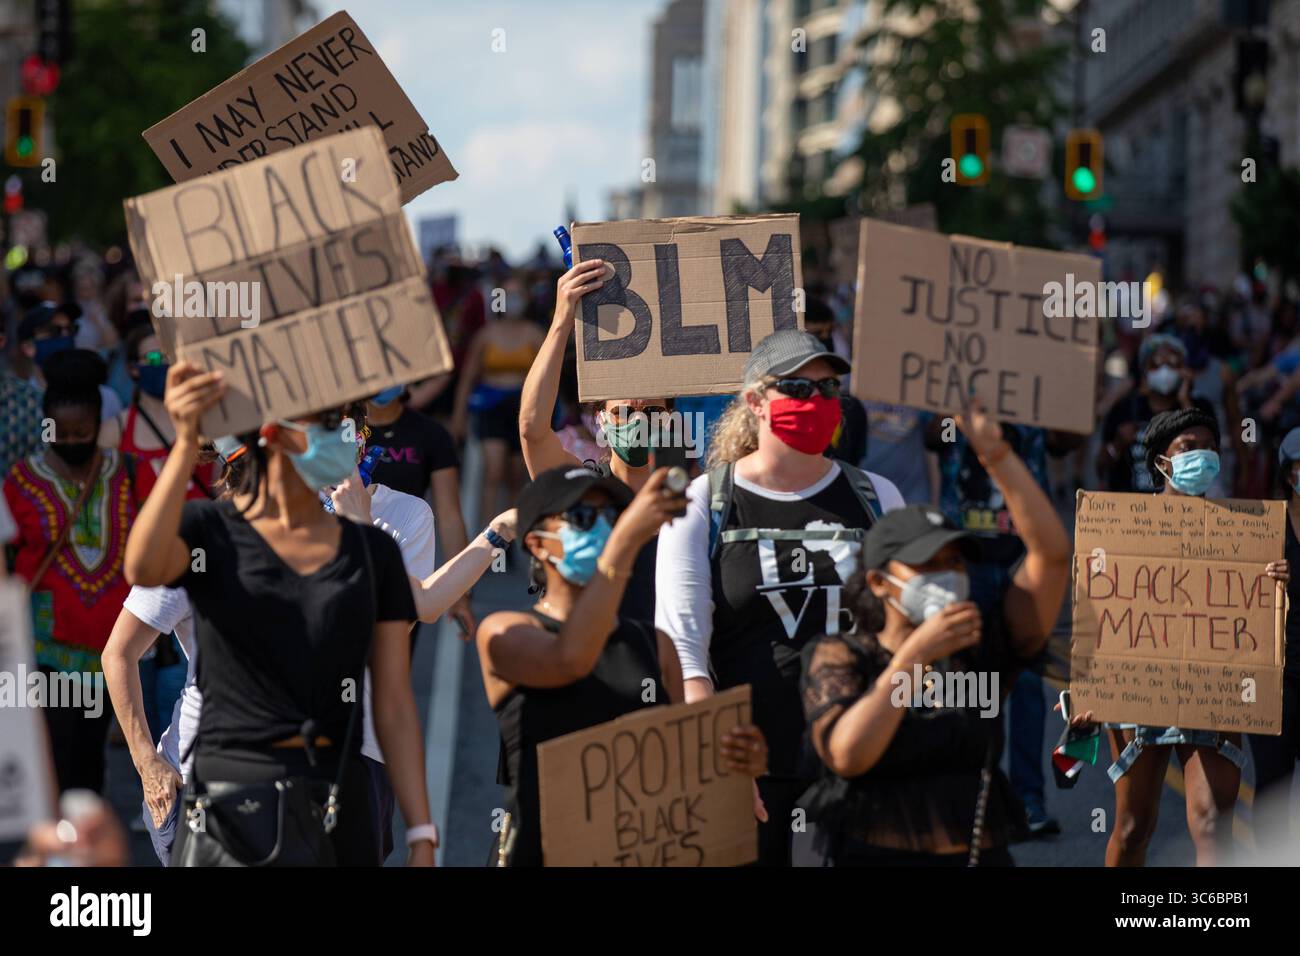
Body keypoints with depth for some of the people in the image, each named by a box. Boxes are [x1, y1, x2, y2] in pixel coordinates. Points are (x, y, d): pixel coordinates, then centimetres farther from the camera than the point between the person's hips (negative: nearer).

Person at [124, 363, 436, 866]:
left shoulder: (372, 551, 10)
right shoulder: (208, 530, 1)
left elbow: (395, 708, 7)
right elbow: (144, 569, -24)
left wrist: (422, 840, 0)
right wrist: (186, 443, -34)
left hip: (341, 804, 3)